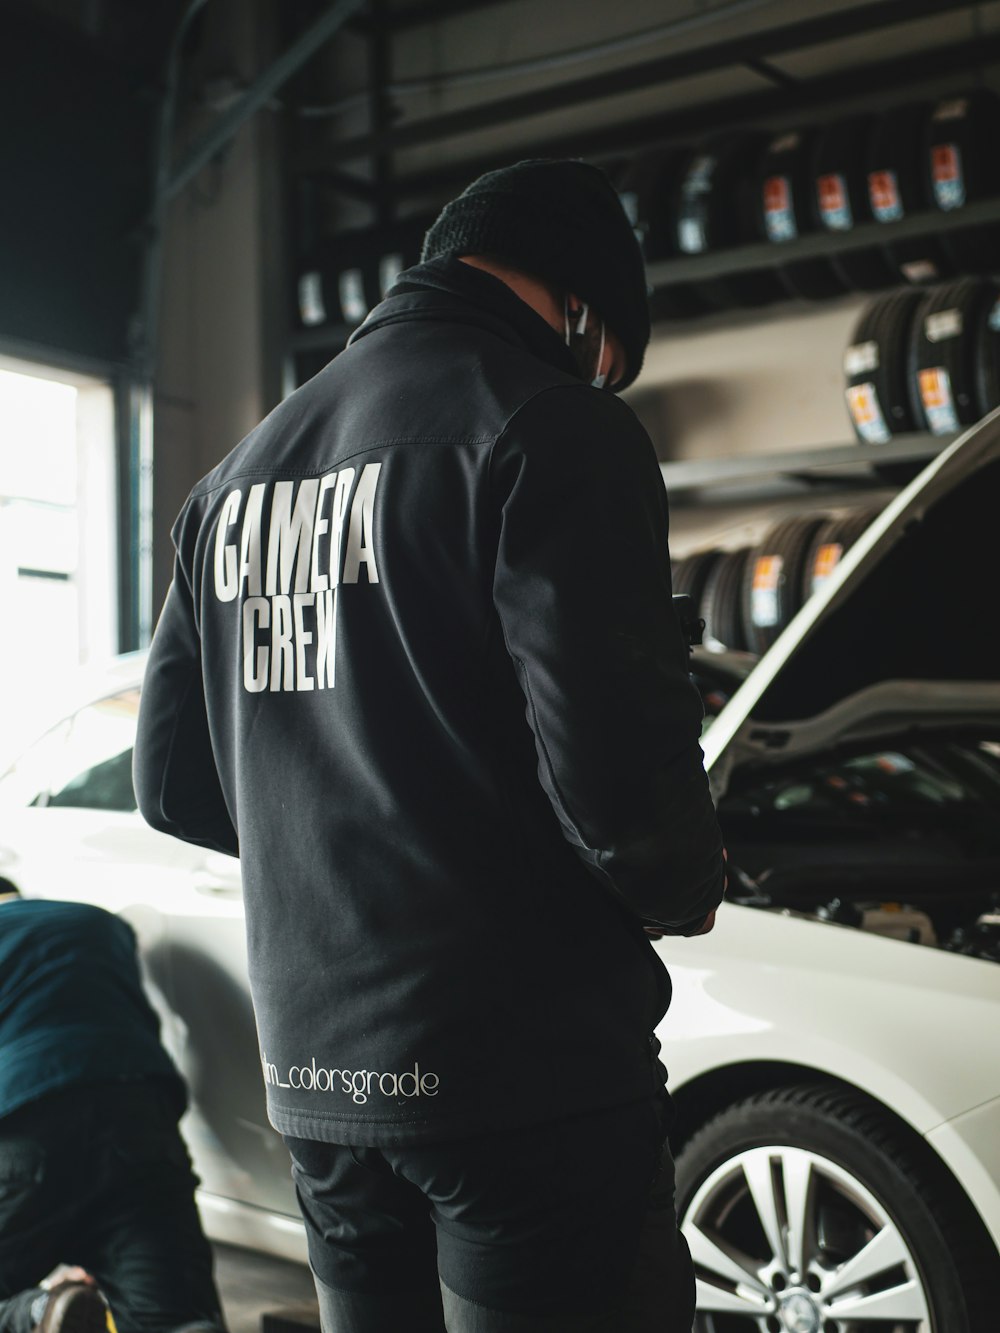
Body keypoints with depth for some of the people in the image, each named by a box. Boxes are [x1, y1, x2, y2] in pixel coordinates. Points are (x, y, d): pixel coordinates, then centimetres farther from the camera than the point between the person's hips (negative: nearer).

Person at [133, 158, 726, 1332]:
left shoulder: (240, 475, 14)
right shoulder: (550, 425, -11)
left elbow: (173, 782, 17)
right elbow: (615, 762, -21)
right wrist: (686, 892, -1)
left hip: (315, 1079, 8)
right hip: (524, 1077, -7)